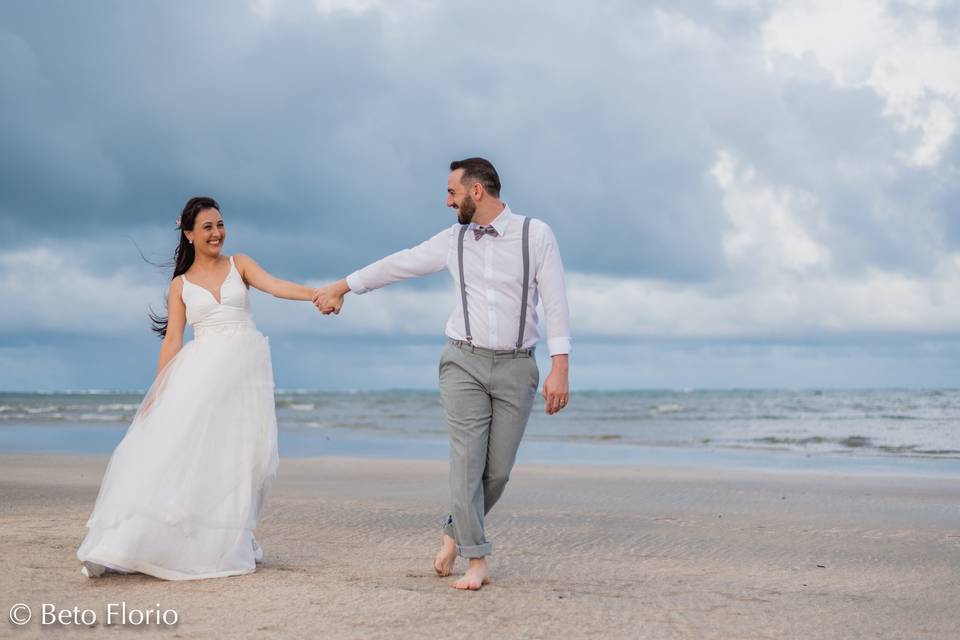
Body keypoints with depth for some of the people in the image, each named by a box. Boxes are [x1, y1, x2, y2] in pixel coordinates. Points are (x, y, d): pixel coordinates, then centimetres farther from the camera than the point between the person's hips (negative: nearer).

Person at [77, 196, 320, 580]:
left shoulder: (239, 264, 13)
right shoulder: (181, 284, 12)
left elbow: (274, 285, -4)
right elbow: (172, 340, 8)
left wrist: (316, 294, -23)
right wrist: (158, 391, -1)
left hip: (245, 367, 1)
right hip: (201, 371, -1)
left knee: (243, 455, -5)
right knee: (176, 446, -14)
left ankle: (229, 542, 7)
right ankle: (122, 547, -17)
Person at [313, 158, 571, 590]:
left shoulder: (536, 234, -3)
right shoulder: (453, 241, 7)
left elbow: (555, 302, -7)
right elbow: (398, 265, 18)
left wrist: (560, 368, -14)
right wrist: (341, 287, 25)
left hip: (516, 367, -1)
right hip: (465, 362, 2)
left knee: (497, 470, 1)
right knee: (467, 461, -8)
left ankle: (456, 531, 27)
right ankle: (477, 562, -3)